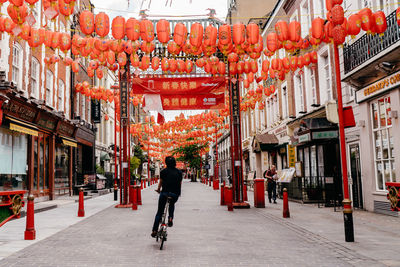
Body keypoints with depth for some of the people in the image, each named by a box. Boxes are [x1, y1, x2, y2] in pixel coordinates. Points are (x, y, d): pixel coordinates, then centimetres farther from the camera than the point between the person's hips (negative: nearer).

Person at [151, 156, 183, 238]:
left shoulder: (163, 171, 1)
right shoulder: (179, 172, 8)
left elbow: (161, 182, 7)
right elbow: (180, 184, 9)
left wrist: (158, 189, 26)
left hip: (165, 193, -2)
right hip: (175, 194, 2)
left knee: (159, 212, 10)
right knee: (172, 205, 35)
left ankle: (154, 231, 8)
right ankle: (170, 218, 13)